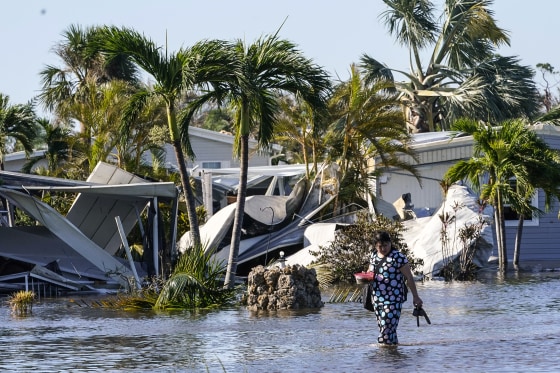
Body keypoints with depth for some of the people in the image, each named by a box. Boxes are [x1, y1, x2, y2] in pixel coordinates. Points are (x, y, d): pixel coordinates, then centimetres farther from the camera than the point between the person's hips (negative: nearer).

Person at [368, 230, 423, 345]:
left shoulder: (398, 257, -9)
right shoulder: (373, 256, 11)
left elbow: (409, 277, -7)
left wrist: (415, 297, -8)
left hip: (393, 300, -7)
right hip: (377, 299, 7)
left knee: (387, 329, -12)